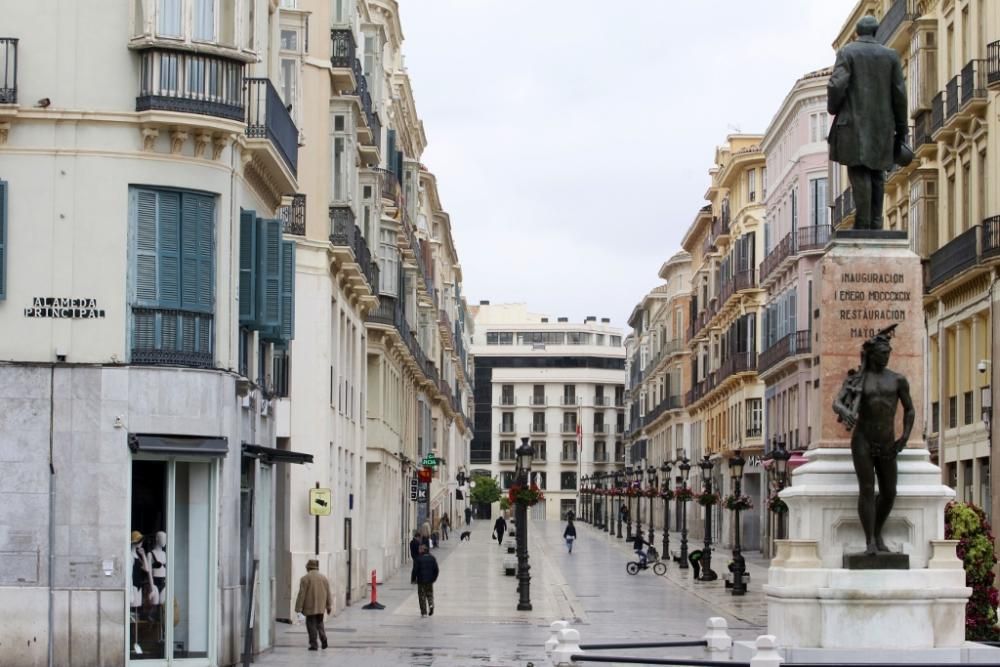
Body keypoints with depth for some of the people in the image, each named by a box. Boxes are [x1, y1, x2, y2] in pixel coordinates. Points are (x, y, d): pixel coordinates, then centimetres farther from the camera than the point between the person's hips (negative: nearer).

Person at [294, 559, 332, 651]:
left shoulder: (305, 579, -9)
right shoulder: (324, 578, 7)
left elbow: (302, 594, -11)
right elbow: (328, 594, 9)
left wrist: (299, 608, -7)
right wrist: (329, 606, 17)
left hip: (310, 607, -4)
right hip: (321, 607, 5)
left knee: (311, 624, 1)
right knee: (319, 623, 19)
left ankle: (313, 644, -3)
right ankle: (323, 638, 0)